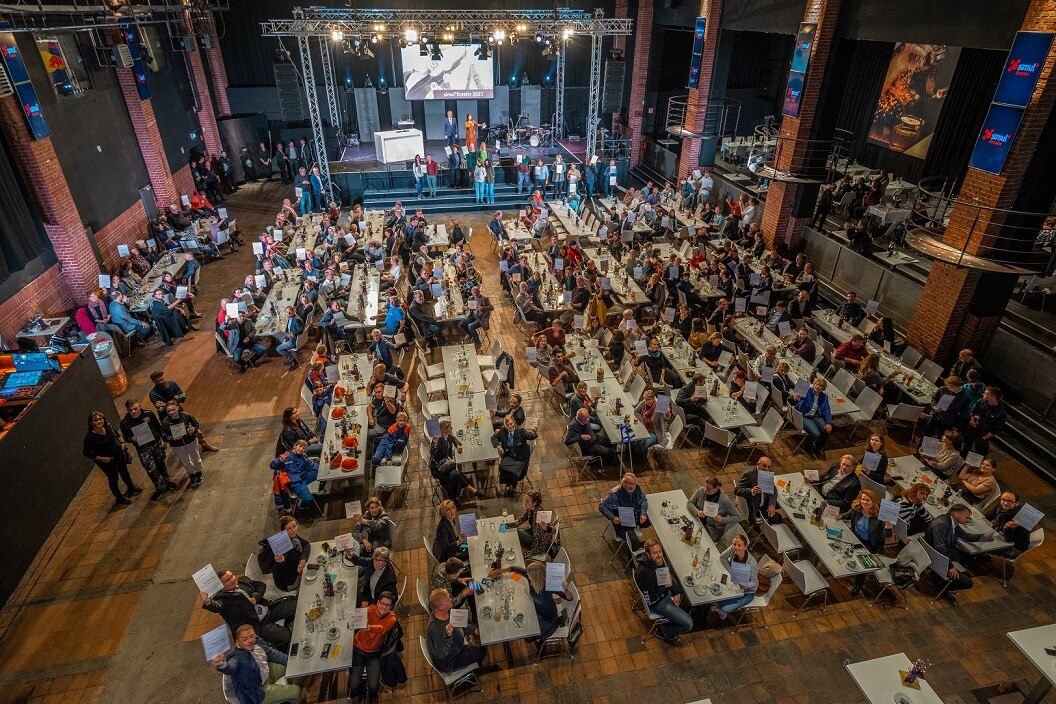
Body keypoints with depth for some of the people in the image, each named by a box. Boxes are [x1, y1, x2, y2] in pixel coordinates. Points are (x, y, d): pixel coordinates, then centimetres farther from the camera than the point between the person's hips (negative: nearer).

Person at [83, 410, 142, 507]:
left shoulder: (108, 426, -15)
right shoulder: (90, 437, -28)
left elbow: (116, 435, 8)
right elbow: (87, 453, -19)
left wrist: (121, 443, 2)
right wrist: (101, 458, -23)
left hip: (119, 454, 5)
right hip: (106, 461, -5)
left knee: (124, 472, 26)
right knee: (113, 478, 10)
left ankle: (131, 488, 53)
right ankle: (119, 498, 34)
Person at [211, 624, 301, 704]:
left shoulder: (258, 643, -11)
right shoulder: (237, 657, -32)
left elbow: (273, 653, 4)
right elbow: (231, 667, -56)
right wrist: (222, 665, -80)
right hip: (260, 690, -7)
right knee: (296, 691, -9)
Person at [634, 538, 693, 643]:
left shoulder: (659, 560, -15)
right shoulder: (644, 573, -38)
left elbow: (670, 576, 6)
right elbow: (650, 601, -29)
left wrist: (676, 593, -4)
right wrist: (665, 586, -26)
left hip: (667, 591, 8)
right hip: (658, 603, -8)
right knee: (688, 624, -9)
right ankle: (664, 632, 15)